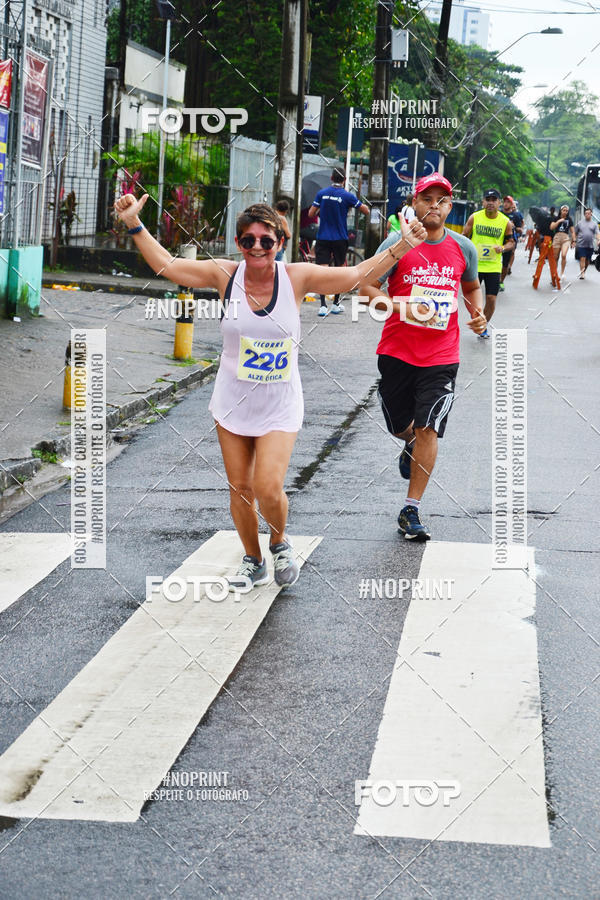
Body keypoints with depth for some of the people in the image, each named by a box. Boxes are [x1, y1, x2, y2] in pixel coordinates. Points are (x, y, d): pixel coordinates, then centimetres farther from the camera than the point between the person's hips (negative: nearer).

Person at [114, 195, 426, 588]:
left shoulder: (296, 277, -8)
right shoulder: (225, 274, -6)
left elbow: (356, 275, -4)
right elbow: (167, 265, -1)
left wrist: (400, 247, -12)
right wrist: (135, 225, -8)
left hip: (280, 405, -2)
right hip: (234, 402, 2)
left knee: (268, 489, -13)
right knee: (240, 490, 7)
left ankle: (280, 543, 19)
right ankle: (253, 562, 30)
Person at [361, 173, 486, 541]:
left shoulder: (463, 248, 3)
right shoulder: (397, 245, -7)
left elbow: (472, 286, 22)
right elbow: (367, 288, -7)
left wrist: (478, 312, 2)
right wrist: (401, 306, -23)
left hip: (441, 356, 0)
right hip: (397, 353, 0)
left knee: (428, 429, -9)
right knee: (400, 425, 14)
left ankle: (411, 511, -1)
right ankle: (411, 444, 53)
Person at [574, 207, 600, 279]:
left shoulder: (594, 224, 7)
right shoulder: (580, 223, 7)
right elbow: (575, 233, 12)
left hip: (590, 246, 2)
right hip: (581, 245, -2)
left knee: (587, 260, 10)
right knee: (582, 258, -13)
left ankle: (584, 272, 27)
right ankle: (581, 273, -19)